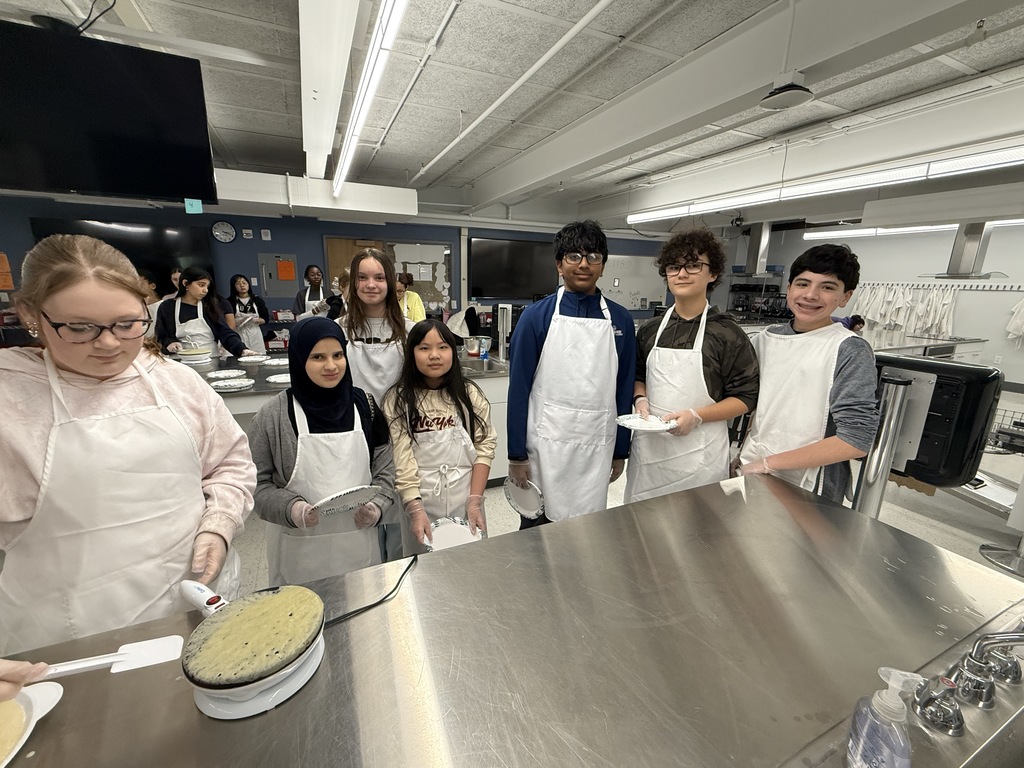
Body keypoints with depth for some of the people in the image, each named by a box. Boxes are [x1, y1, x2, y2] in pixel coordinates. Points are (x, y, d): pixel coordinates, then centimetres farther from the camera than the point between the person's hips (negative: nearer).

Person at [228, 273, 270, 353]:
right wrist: (238, 321, -17)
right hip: (238, 334, -2)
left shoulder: (257, 300, 8)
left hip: (254, 334, 2)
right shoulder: (230, 301, 2)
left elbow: (266, 319, 8)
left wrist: (255, 320, -9)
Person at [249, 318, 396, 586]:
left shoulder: (363, 404, -2)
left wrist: (377, 504, -9)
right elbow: (257, 483, -3)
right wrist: (291, 508, -18)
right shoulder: (272, 416, -8)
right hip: (300, 550, -2)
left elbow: (385, 467, 4)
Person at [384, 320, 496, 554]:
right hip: (419, 499, -1)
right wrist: (415, 508, -20)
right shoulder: (397, 400, -5)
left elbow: (485, 447, -5)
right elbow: (401, 461, -11)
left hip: (464, 497, 2)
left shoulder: (470, 394, 0)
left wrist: (475, 501, -13)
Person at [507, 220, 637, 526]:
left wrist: (621, 450, 9)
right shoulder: (536, 316, -5)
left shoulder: (620, 320, 2)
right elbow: (519, 388, -5)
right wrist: (516, 454, -5)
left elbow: (625, 388, 7)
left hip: (598, 446, 2)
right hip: (546, 444, -2)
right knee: (537, 527, 15)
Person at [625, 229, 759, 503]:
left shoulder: (727, 334, -6)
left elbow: (745, 397, -4)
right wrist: (641, 399, -3)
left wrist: (696, 416, -17)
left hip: (699, 452, -3)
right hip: (649, 444, 4)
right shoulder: (650, 330, 6)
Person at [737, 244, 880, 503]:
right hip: (748, 472, 5)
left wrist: (770, 463, -17)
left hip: (805, 491, -4)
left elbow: (857, 439, -18)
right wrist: (744, 455, 2)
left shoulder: (850, 351, -13)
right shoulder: (766, 338, 0)